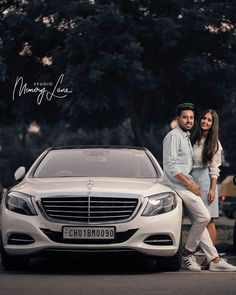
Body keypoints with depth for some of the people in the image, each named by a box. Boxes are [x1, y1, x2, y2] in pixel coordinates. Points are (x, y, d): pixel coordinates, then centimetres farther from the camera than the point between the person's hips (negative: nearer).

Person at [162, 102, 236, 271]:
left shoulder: (186, 137, 21)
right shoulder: (173, 136, -10)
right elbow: (170, 166, -18)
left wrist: (192, 183, 17)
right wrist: (190, 184, -15)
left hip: (187, 184, 10)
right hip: (179, 185, -10)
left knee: (199, 222, 5)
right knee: (203, 217, -15)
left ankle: (214, 260, 3)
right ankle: (188, 253, -4)